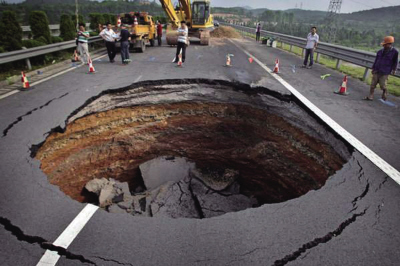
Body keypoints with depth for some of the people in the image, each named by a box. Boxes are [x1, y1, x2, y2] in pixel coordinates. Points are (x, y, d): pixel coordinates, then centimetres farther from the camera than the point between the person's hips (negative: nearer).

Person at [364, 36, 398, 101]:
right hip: (376, 71, 4)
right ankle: (370, 97, 10)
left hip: (385, 73, -4)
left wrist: (394, 70, -2)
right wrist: (373, 68, 14)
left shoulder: (395, 52, -2)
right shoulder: (380, 51, 8)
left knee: (383, 86, -1)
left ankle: (384, 97, 16)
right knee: (372, 85, 3)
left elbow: (395, 62, 4)